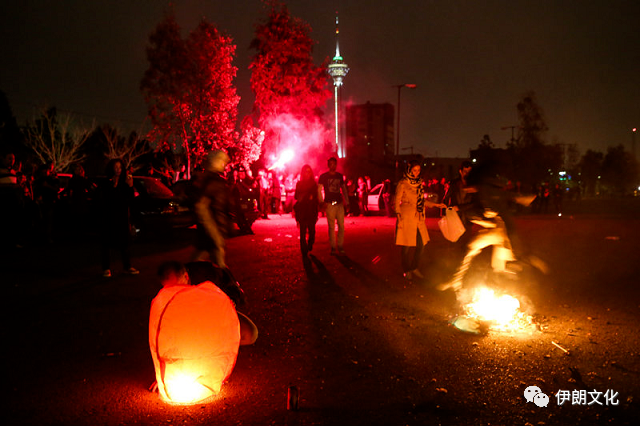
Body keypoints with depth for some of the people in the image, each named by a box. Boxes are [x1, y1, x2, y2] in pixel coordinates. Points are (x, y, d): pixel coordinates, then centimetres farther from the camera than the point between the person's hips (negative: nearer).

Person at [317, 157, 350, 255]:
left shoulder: (340, 176, 12)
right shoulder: (323, 176, 2)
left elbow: (344, 190, 17)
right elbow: (319, 190, -1)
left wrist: (347, 203, 11)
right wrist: (322, 203, -11)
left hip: (339, 203, 3)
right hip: (329, 204, -3)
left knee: (341, 225, -1)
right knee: (331, 226, -1)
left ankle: (340, 246, 8)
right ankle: (333, 247, 6)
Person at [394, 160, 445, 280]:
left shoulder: (419, 183, 12)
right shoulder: (402, 184, -6)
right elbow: (397, 202, -6)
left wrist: (436, 205, 14)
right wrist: (399, 219, -12)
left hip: (419, 218, 6)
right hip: (407, 218, -6)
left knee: (420, 244, 2)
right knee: (408, 246, -1)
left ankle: (415, 268, 20)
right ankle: (407, 270, 15)